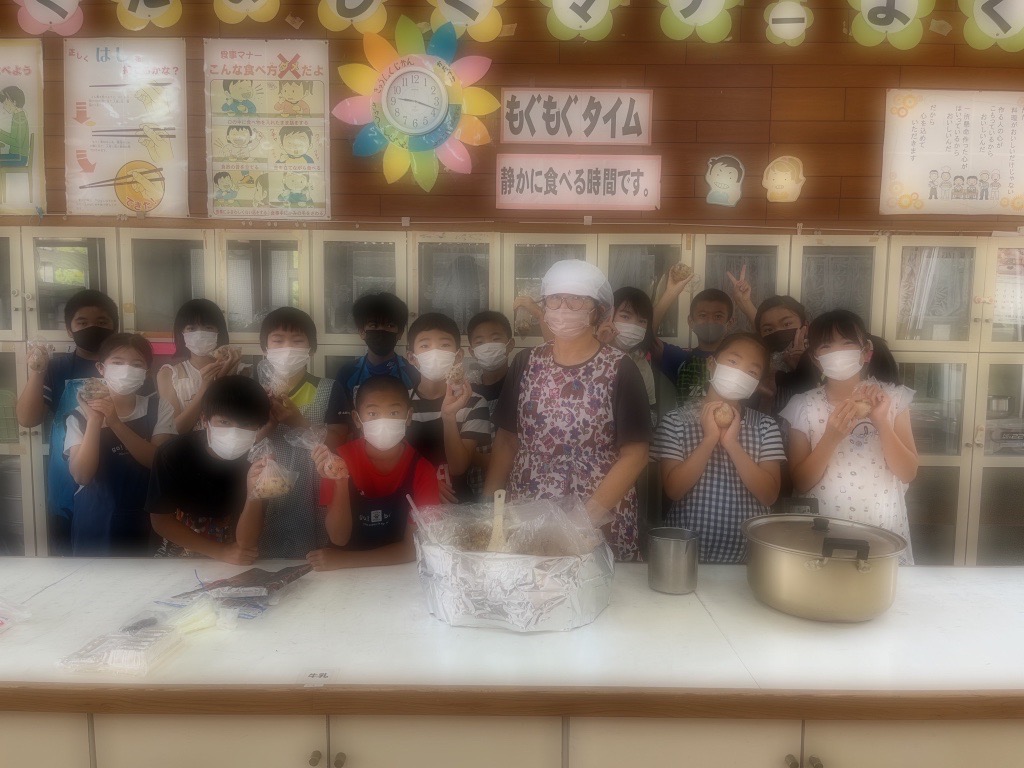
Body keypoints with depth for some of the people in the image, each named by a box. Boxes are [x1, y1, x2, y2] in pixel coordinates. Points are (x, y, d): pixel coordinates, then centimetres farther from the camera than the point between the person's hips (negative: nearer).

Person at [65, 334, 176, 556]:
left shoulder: (158, 408, -3)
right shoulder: (81, 415, -4)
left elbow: (158, 461, -15)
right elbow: (81, 475, -15)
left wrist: (115, 421, -24)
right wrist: (95, 419, -23)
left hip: (143, 520, 0)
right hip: (95, 521, 0)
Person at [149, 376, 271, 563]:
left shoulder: (255, 463, -14)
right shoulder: (173, 453, -13)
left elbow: (245, 544, -15)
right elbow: (160, 520, -7)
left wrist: (254, 496, -33)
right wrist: (221, 552, -15)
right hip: (177, 557, 0)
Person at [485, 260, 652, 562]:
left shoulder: (620, 369, -5)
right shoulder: (526, 364, 6)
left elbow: (635, 453, -8)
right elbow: (507, 439, 10)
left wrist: (592, 511, -16)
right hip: (527, 517, 3)